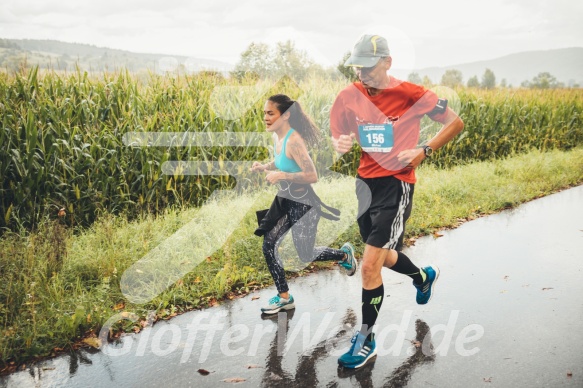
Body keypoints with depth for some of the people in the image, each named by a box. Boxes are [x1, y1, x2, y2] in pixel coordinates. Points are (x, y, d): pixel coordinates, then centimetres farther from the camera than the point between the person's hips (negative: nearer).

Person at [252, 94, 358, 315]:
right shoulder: (277, 137, 1)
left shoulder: (293, 140, -25)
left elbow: (312, 176, -28)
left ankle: (344, 254, 33)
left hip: (304, 203, -8)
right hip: (285, 200, 8)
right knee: (268, 245, 2)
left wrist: (281, 176, -29)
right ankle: (284, 297, 16)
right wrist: (265, 167, 2)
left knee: (306, 255, 4)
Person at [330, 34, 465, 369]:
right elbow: (339, 137, 8)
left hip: (396, 184, -6)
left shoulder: (411, 94, -13)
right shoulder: (349, 96, -1)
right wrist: (341, 144, -17)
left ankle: (366, 340, 7)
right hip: (365, 182, 6)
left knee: (369, 265, -12)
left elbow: (456, 122, -2)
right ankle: (424, 276, 56)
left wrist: (424, 151, -14)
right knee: (383, 256, 22)